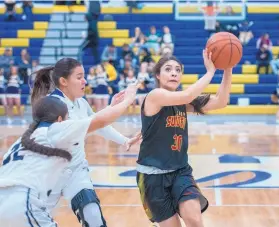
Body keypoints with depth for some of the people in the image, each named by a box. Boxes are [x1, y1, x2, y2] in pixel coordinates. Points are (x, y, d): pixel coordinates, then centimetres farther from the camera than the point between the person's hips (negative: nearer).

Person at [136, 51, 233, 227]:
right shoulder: (155, 96, -14)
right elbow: (187, 96, -31)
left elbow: (220, 102, -4)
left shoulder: (183, 102, 5)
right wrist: (210, 71, -24)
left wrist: (227, 69, -15)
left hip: (180, 171, 5)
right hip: (153, 174, -4)